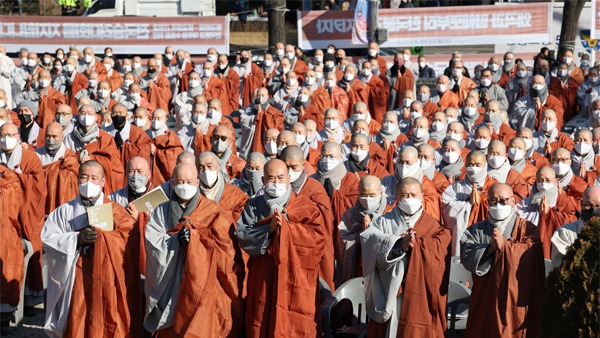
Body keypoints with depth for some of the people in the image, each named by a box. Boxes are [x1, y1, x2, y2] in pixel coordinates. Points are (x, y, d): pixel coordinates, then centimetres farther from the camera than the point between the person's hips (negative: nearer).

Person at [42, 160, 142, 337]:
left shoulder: (116, 211, 6)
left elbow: (130, 238, -6)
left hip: (106, 282, -1)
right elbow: (48, 237, -1)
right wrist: (77, 239, -15)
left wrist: (98, 235, -14)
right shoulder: (65, 211, 9)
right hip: (77, 283, 1)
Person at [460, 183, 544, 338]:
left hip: (516, 301, -1)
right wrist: (490, 248, -21)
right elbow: (468, 258, -6)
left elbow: (532, 255, -12)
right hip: (485, 301, 1)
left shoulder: (527, 229, 6)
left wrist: (504, 245, -18)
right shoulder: (476, 230, 10)